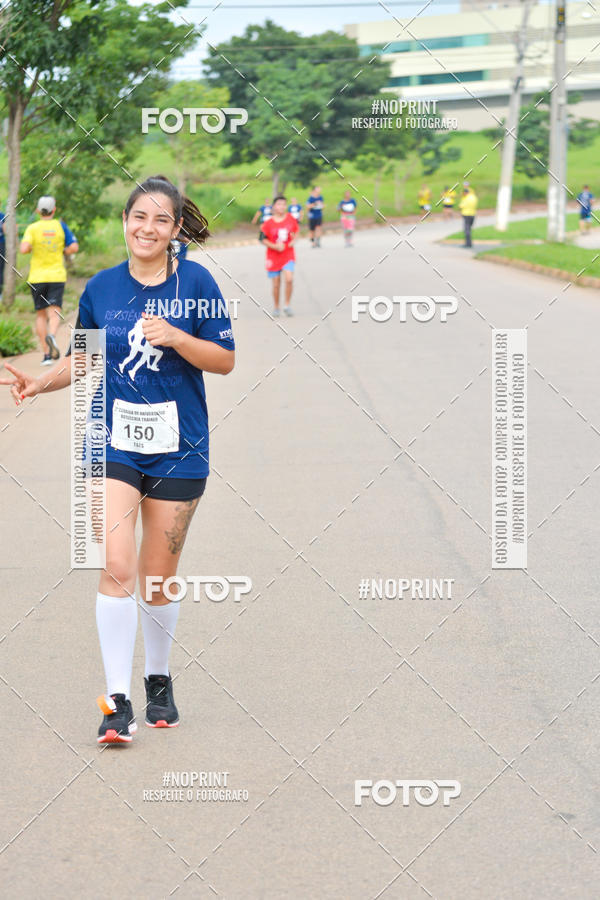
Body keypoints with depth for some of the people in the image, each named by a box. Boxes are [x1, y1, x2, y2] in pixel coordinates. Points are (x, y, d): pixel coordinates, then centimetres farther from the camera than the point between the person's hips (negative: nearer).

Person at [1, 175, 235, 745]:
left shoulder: (195, 282, -2)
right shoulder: (101, 288, 4)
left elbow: (224, 360, -2)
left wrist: (175, 337, -18)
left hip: (178, 450, -1)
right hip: (114, 444, 1)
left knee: (158, 576, 7)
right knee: (116, 567, -13)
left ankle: (158, 679, 30)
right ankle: (117, 701, -11)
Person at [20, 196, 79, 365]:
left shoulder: (32, 228, -3)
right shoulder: (60, 226, 2)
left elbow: (24, 248, -17)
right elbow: (74, 247, -2)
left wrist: (30, 248, 5)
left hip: (37, 277, 0)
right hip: (57, 275, 0)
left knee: (41, 315, 9)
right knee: (54, 313, -7)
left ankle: (46, 354, 5)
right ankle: (51, 336, -39)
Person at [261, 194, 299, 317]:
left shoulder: (291, 219, -1)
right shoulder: (268, 223, -6)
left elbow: (296, 231, 14)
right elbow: (263, 240, -2)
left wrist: (293, 241, -6)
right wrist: (275, 246, -16)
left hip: (288, 256, 0)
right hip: (273, 256, 0)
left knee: (289, 279, -19)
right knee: (276, 284, 5)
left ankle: (287, 305, -3)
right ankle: (276, 307, 25)